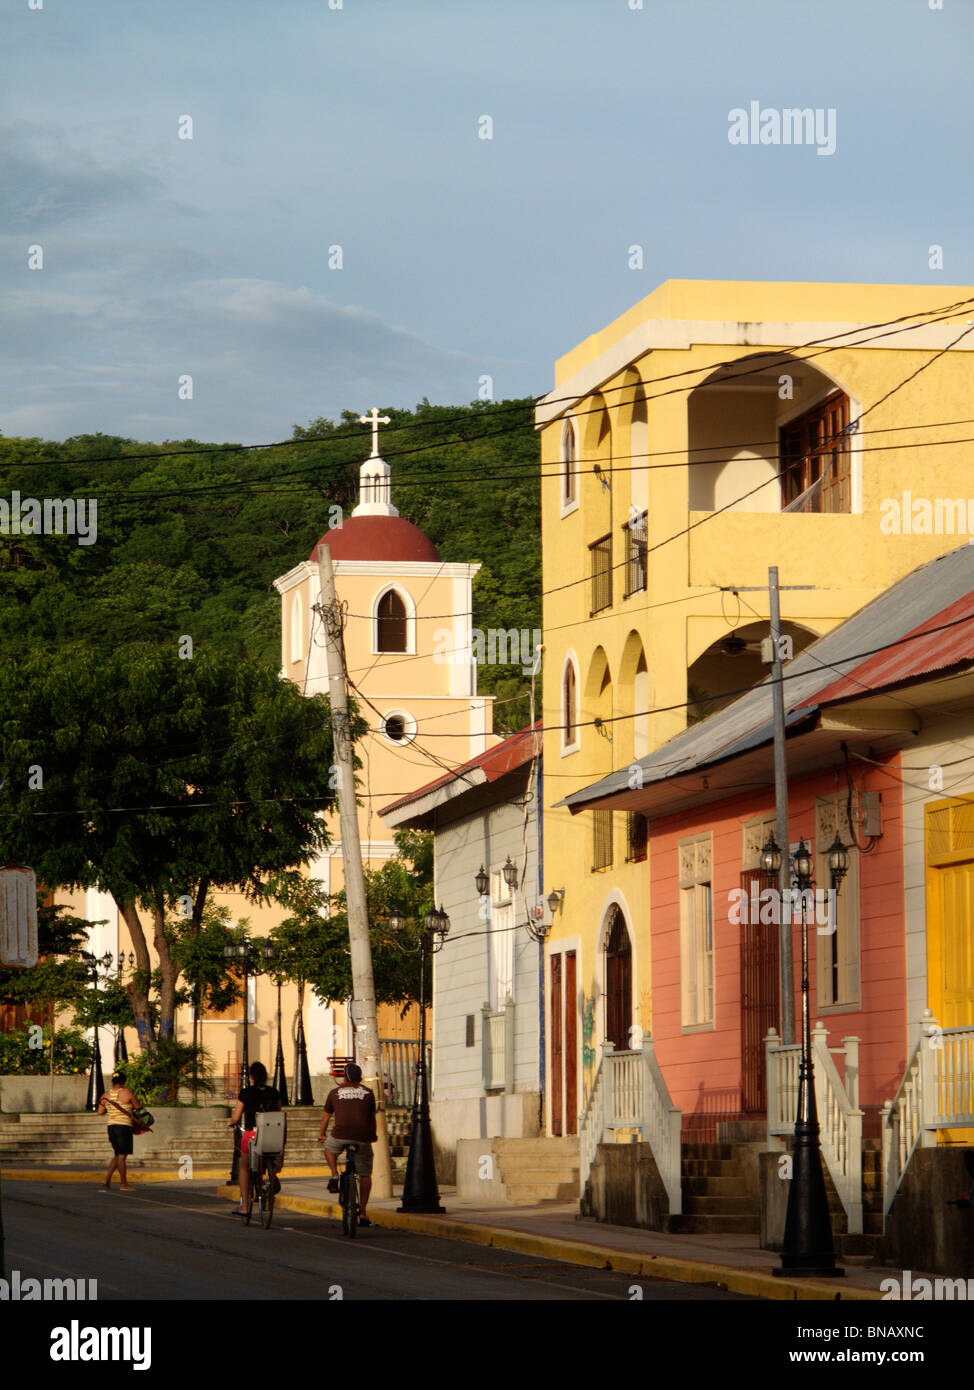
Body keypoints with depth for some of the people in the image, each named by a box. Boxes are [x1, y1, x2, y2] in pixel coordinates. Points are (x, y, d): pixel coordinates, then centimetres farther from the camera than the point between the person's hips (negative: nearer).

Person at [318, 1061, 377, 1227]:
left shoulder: (335, 1093, 13)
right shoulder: (367, 1093, 13)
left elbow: (326, 1116, 25)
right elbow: (372, 1117, 23)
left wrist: (321, 1134, 41)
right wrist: (373, 1135, 40)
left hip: (340, 1135, 0)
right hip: (362, 1138, 0)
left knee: (329, 1147, 34)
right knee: (365, 1174, 10)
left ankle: (334, 1175, 10)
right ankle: (362, 1212, 8)